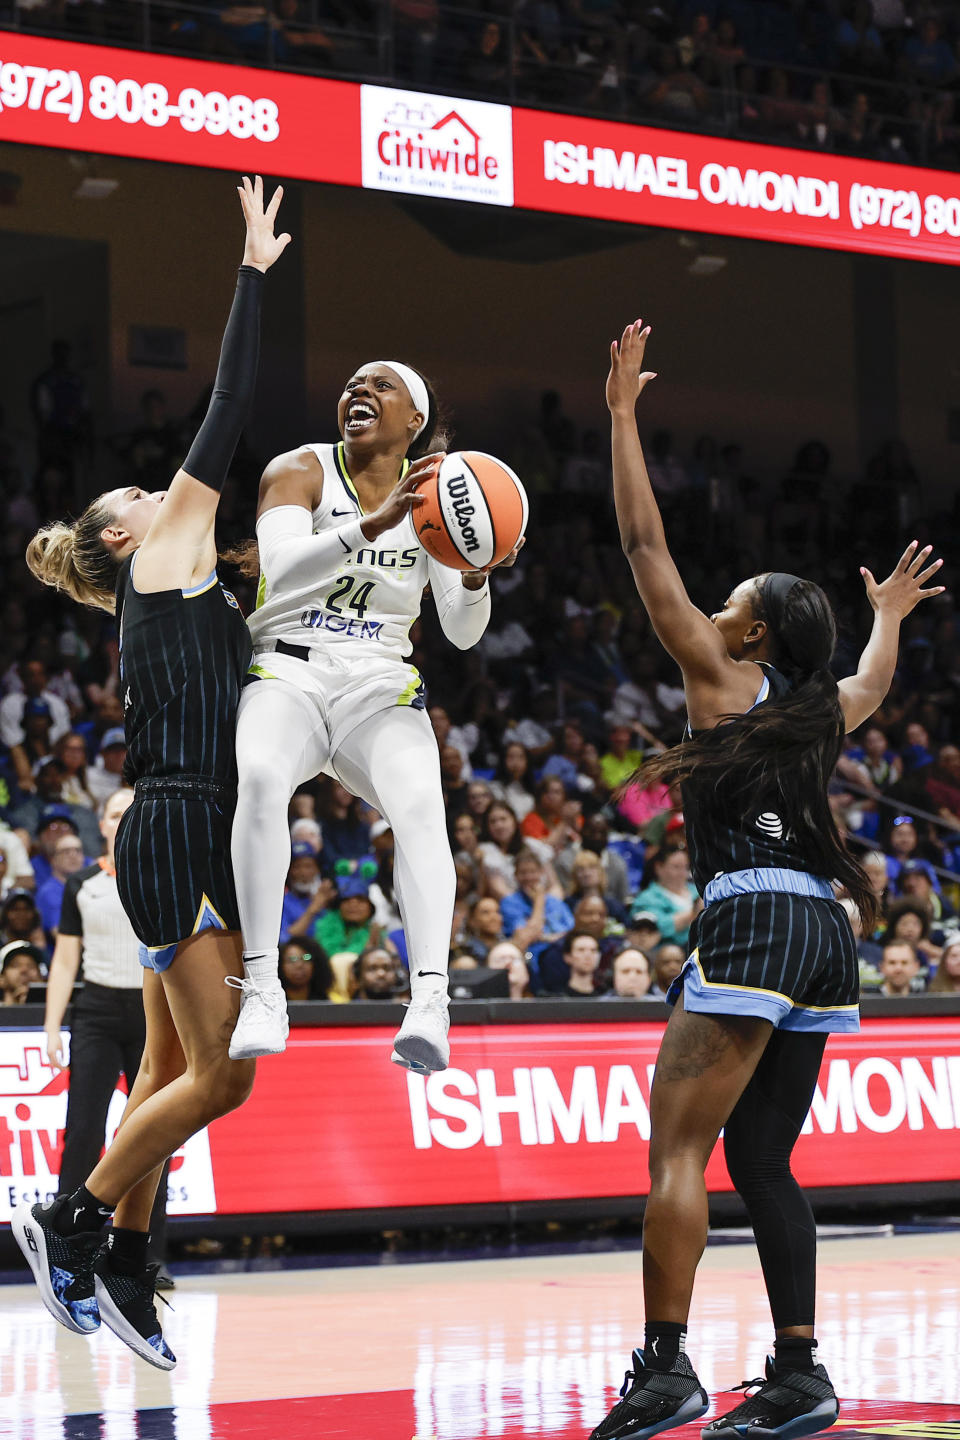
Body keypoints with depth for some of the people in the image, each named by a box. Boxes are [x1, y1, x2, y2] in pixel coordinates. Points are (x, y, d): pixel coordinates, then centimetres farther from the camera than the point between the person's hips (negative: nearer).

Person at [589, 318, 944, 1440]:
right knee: (762, 1160, 11)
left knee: (677, 1147, -9)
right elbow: (872, 680, 45)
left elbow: (644, 545, 2)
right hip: (825, 930, 8)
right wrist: (888, 615, 64)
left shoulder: (720, 675, 2)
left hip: (753, 924, -8)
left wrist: (622, 411, 6)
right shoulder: (822, 709, 19)